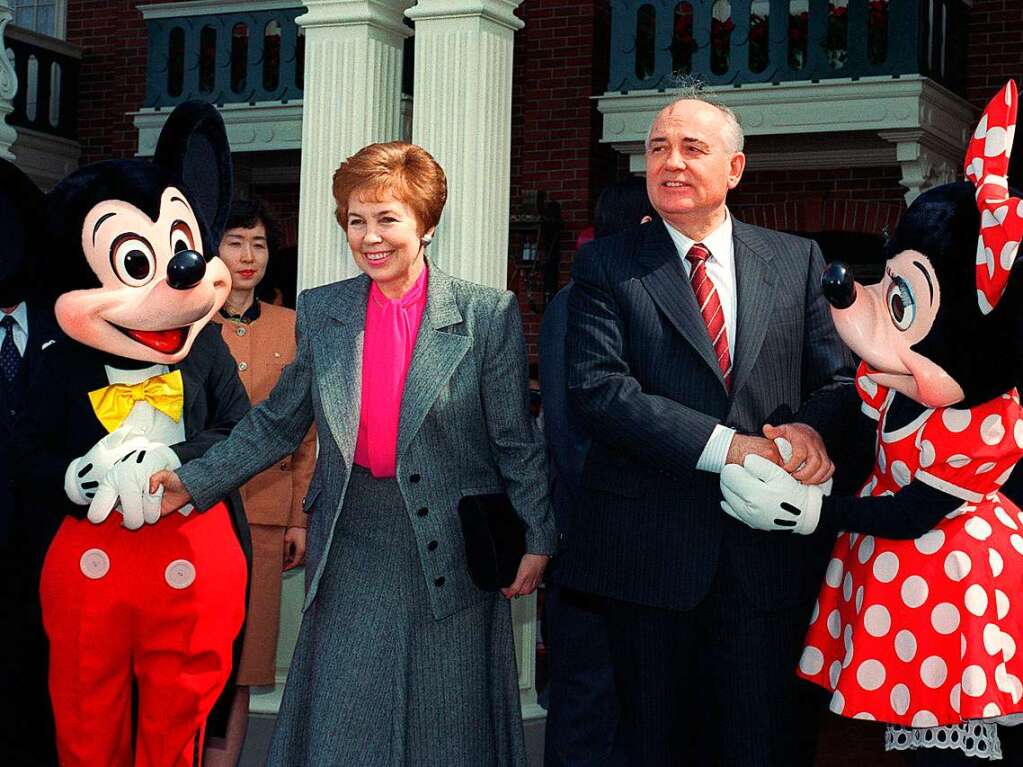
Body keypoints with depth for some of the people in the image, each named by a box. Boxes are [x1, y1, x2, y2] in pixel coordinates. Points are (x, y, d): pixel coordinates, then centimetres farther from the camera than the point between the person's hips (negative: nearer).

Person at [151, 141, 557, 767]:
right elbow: (277, 422, 10)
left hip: (451, 550, -2)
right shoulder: (321, 311, 4)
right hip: (352, 547, 3)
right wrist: (194, 482, 3)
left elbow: (516, 440, -3)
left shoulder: (488, 314, -6)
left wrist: (537, 538, -6)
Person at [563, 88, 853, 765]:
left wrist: (814, 429, -17)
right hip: (652, 551, -1)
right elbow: (597, 389, -10)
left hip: (769, 551, 1)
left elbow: (837, 377, 7)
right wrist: (722, 445, -19)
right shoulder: (606, 265, 3)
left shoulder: (798, 261, 10)